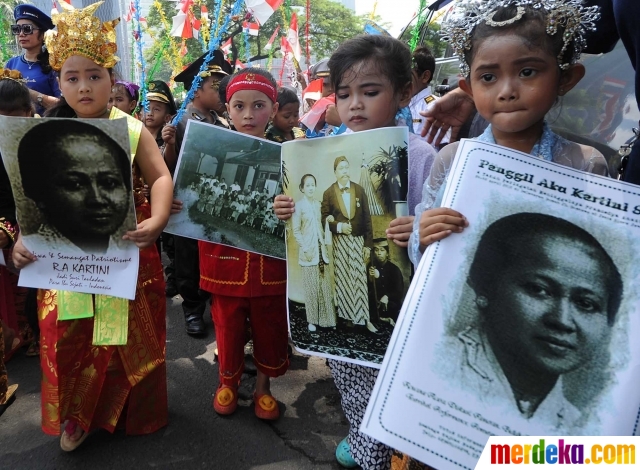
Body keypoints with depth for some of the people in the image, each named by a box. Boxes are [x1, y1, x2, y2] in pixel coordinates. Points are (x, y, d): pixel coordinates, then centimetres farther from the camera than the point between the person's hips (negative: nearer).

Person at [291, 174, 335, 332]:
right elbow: (295, 230, -9)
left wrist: (323, 243, 8)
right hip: (308, 251, -5)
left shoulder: (318, 204, 10)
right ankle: (312, 320, 11)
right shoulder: (298, 206, -7)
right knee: (311, 287, 1)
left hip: (320, 249, 5)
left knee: (325, 285, 6)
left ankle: (325, 318, 15)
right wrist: (305, 248, -14)